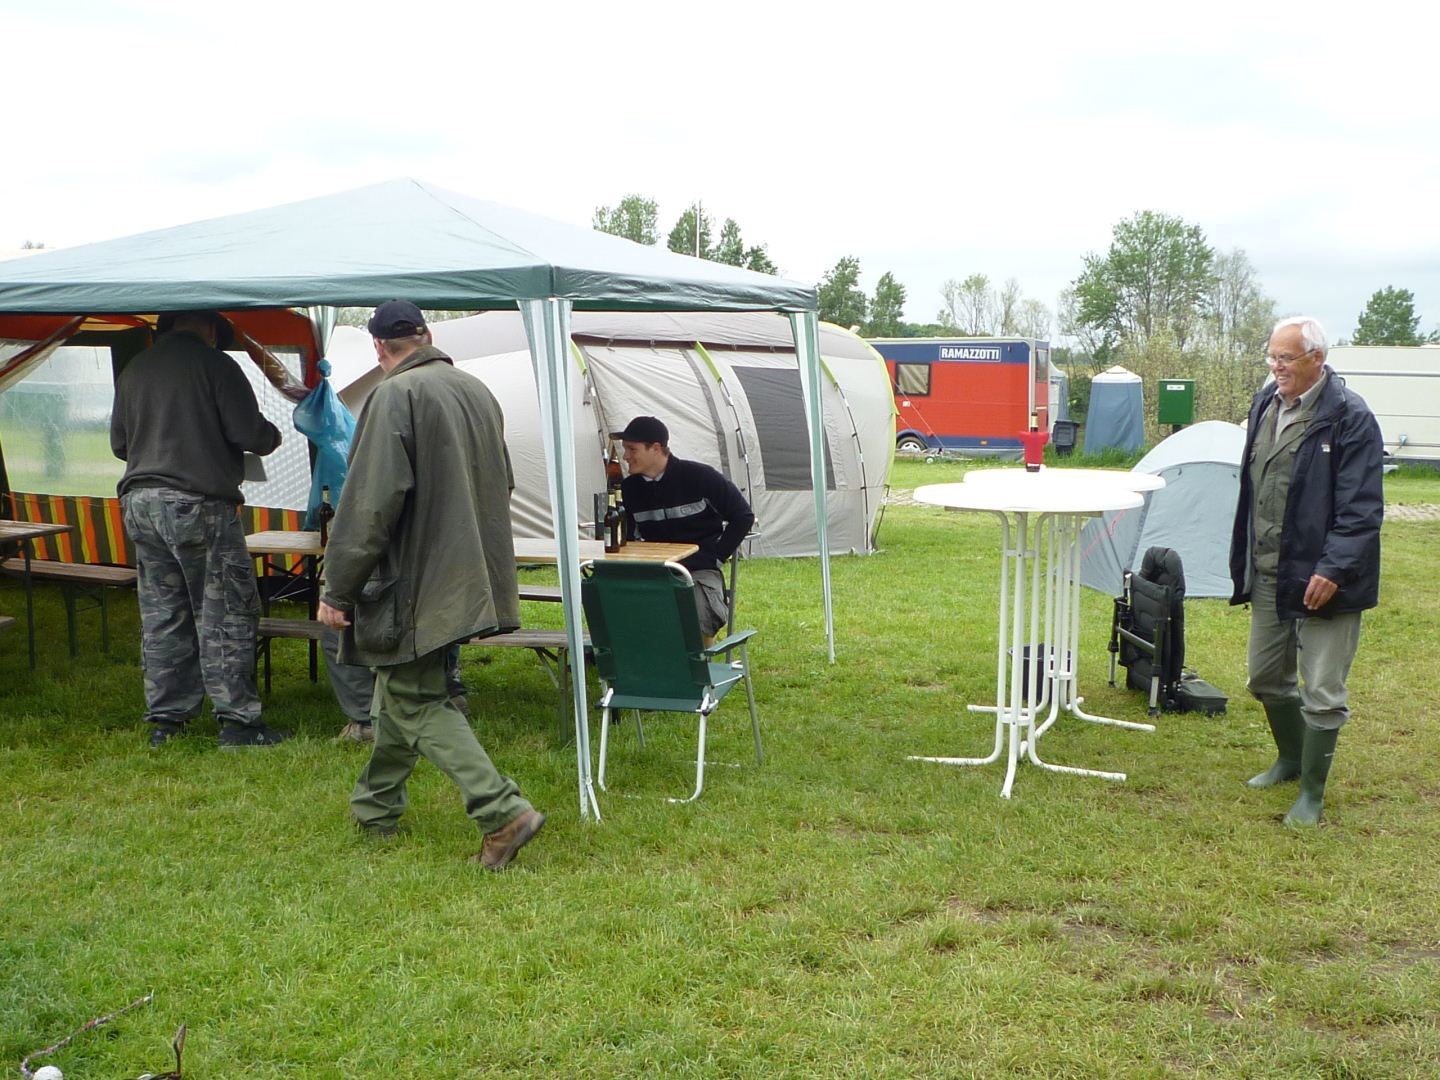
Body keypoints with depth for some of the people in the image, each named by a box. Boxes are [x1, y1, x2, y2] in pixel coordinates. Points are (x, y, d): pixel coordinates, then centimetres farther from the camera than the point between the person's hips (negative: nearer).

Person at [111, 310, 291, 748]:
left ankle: (165, 718, 16)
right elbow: (250, 434, -10)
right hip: (198, 503, -6)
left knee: (161, 614, 11)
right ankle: (237, 720, 1)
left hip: (139, 502, 7)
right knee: (225, 613, -1)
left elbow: (119, 443, 20)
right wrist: (273, 436, 11)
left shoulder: (133, 370, 13)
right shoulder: (215, 365, -6)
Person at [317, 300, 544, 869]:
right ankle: (374, 808, 34)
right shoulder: (478, 391, 9)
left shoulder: (395, 397, -16)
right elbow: (501, 486, 20)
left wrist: (337, 588, -13)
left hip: (413, 583, -8)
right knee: (403, 690, 21)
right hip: (469, 580, 8)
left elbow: (369, 504, -21)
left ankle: (503, 812, -11)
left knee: (417, 703, -1)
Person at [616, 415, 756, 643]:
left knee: (698, 624, -32)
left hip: (700, 571, -3)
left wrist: (716, 556, -3)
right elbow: (628, 539, 18)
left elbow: (743, 515, 3)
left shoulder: (699, 477, -6)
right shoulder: (629, 488, 7)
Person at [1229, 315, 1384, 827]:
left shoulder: (1349, 417, -15)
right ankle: (1291, 759, 43)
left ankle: (1312, 793, 16)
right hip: (1268, 574, 8)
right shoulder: (1265, 405, 8)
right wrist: (1243, 560, 15)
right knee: (1267, 677, 20)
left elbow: (1362, 507, -17)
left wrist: (1333, 569, -24)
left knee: (1322, 693, 2)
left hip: (1322, 579, -8)